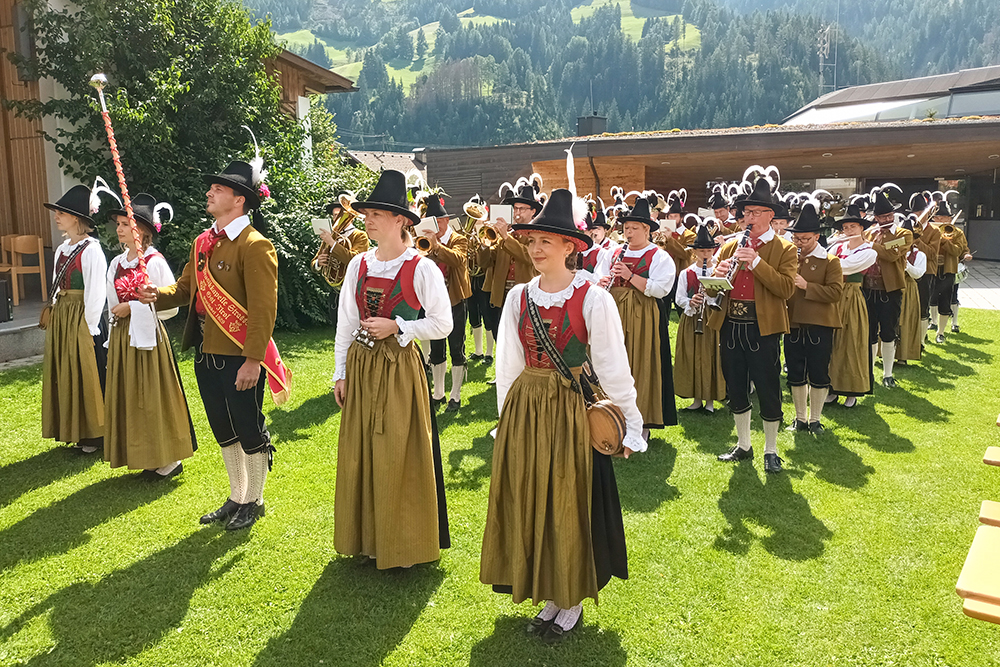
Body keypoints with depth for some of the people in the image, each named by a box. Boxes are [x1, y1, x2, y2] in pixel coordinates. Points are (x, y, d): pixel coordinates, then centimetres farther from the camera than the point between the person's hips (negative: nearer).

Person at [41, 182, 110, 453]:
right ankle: (78, 432, 25)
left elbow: (96, 292, -17)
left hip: (83, 320, -9)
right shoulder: (62, 249, 11)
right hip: (61, 318, 9)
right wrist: (55, 317, 10)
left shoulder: (90, 250, -14)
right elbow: (57, 288, 15)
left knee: (88, 375, 0)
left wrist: (89, 328, -17)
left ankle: (96, 434, 12)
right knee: (66, 376, 13)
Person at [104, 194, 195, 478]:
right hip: (121, 338, 8)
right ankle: (145, 456, 21)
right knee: (129, 397, 10)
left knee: (152, 397, -3)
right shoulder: (117, 264, 11)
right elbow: (113, 305, 18)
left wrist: (132, 308, -16)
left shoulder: (154, 262, -11)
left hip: (147, 337, -7)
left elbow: (170, 305, -14)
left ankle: (168, 460, 9)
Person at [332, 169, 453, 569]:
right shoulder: (359, 265, 6)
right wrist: (341, 372, 7)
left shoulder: (421, 269, -8)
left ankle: (402, 544, 18)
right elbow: (346, 323, 10)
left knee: (397, 457, 1)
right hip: (360, 368, 5)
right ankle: (366, 536, 27)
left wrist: (397, 327, -14)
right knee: (360, 454, 10)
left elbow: (442, 324, -5)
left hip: (400, 369, -5)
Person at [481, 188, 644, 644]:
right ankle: (550, 594, 30)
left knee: (570, 502, 6)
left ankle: (573, 601, 25)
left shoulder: (593, 299, -9)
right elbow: (507, 365, 7)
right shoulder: (519, 297, 3)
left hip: (573, 409, -4)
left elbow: (612, 366, -6)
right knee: (529, 501, 11)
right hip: (524, 411, 4)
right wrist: (507, 420, 7)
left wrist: (630, 424, -4)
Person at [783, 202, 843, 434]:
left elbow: (836, 292, -12)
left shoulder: (830, 261, -2)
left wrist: (806, 286, -19)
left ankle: (815, 419, 18)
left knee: (818, 375, 4)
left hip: (819, 327, -4)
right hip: (793, 325, 4)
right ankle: (800, 418, 23)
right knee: (795, 375, 10)